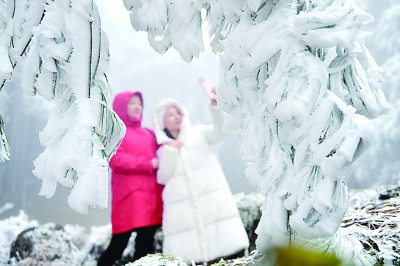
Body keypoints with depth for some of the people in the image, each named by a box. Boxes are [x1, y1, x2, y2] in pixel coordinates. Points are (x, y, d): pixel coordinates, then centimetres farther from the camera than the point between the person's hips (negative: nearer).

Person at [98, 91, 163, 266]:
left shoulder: (148, 134, 23)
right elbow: (115, 159, -11)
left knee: (146, 243, 6)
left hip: (151, 194, 6)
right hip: (129, 195, -6)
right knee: (118, 245, -7)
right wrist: (148, 164, -13)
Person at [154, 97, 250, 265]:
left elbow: (221, 131, -5)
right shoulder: (163, 149, 15)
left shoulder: (198, 133, 12)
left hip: (212, 199, 0)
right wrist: (170, 151, -3)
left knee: (228, 247, -7)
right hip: (183, 208, 1)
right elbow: (162, 178, 4)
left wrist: (216, 106, -19)